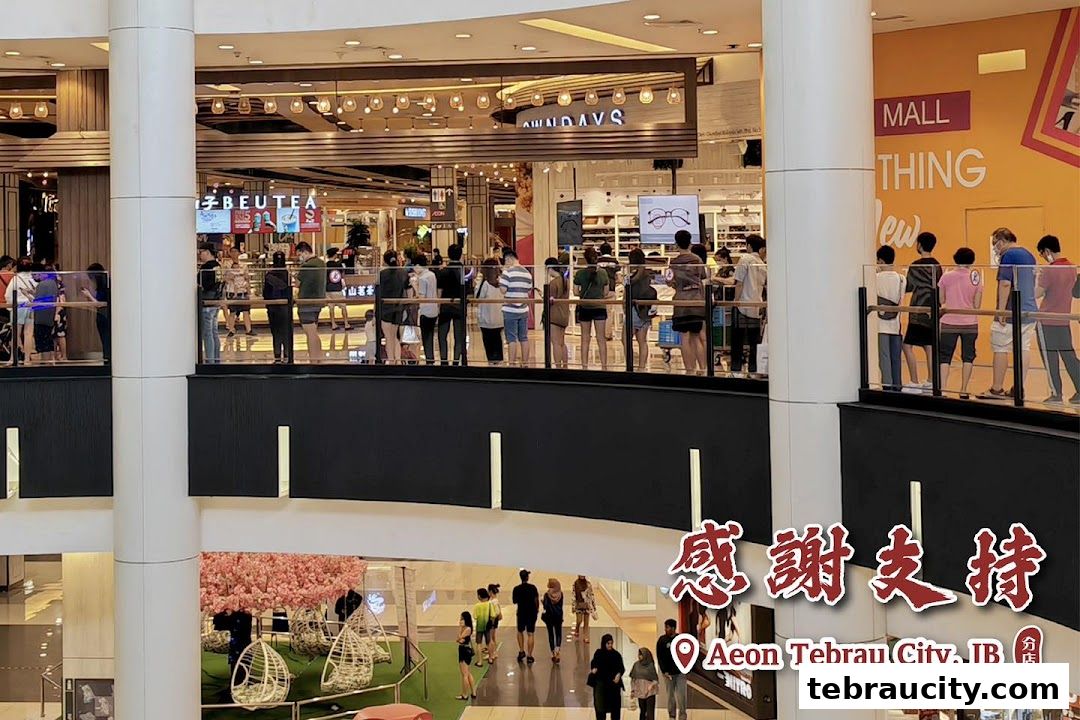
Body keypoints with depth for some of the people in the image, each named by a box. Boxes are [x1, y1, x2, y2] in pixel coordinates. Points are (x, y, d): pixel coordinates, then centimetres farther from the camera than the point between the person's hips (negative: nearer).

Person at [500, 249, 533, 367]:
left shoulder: (508, 272, -12)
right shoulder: (527, 273, 7)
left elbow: (503, 290, -16)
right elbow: (529, 292, 12)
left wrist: (500, 280, 1)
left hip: (510, 310, -5)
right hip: (523, 310, 5)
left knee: (512, 339, -1)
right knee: (524, 337, 11)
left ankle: (512, 363, 0)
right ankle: (525, 363, 15)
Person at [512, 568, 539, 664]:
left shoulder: (516, 589, -7)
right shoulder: (533, 587, -9)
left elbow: (514, 601, 3)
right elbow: (536, 600, -7)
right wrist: (537, 609, 9)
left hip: (521, 613, 1)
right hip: (532, 613, -1)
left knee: (520, 632, 23)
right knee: (530, 634, 2)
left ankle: (521, 651, 15)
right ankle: (529, 656, 0)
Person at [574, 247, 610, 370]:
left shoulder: (580, 273, -7)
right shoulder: (603, 273, -3)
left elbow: (576, 292, -4)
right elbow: (606, 292, 3)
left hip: (585, 308, 0)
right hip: (600, 308, 1)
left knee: (585, 339, 7)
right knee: (601, 338, 4)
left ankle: (584, 366, 8)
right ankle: (604, 366, 4)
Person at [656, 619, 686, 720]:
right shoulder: (662, 640, -1)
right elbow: (660, 658, -2)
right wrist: (664, 671, -10)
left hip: (681, 673, 0)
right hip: (668, 673, 0)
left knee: (681, 696, -5)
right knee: (670, 696, 4)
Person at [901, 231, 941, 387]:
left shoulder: (916, 266, -12)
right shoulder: (937, 265, 10)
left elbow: (907, 288, -7)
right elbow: (938, 288, 16)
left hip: (919, 313, -8)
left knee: (907, 346, -5)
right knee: (929, 347, 12)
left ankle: (914, 382, -10)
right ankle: (930, 381, 13)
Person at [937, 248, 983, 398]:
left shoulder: (946, 277, -4)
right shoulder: (975, 278, -2)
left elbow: (941, 300, 2)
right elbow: (977, 304, -4)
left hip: (949, 323, 0)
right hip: (970, 323, 1)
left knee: (944, 358, 3)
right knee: (967, 357, 12)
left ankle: (942, 389, -11)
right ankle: (963, 391, 11)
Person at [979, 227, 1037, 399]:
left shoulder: (1008, 256, -11)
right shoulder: (1029, 255, 15)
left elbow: (1005, 284, -20)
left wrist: (1001, 311, -19)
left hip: (1011, 314, -8)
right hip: (1029, 311, 8)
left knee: (1000, 349, -1)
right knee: (1024, 349, 7)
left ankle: (997, 389, 3)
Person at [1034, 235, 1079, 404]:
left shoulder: (1049, 270, -16)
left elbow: (1037, 294, -19)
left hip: (1046, 321, -6)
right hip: (1064, 320, 6)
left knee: (1050, 358, 2)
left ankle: (1056, 393, 5)